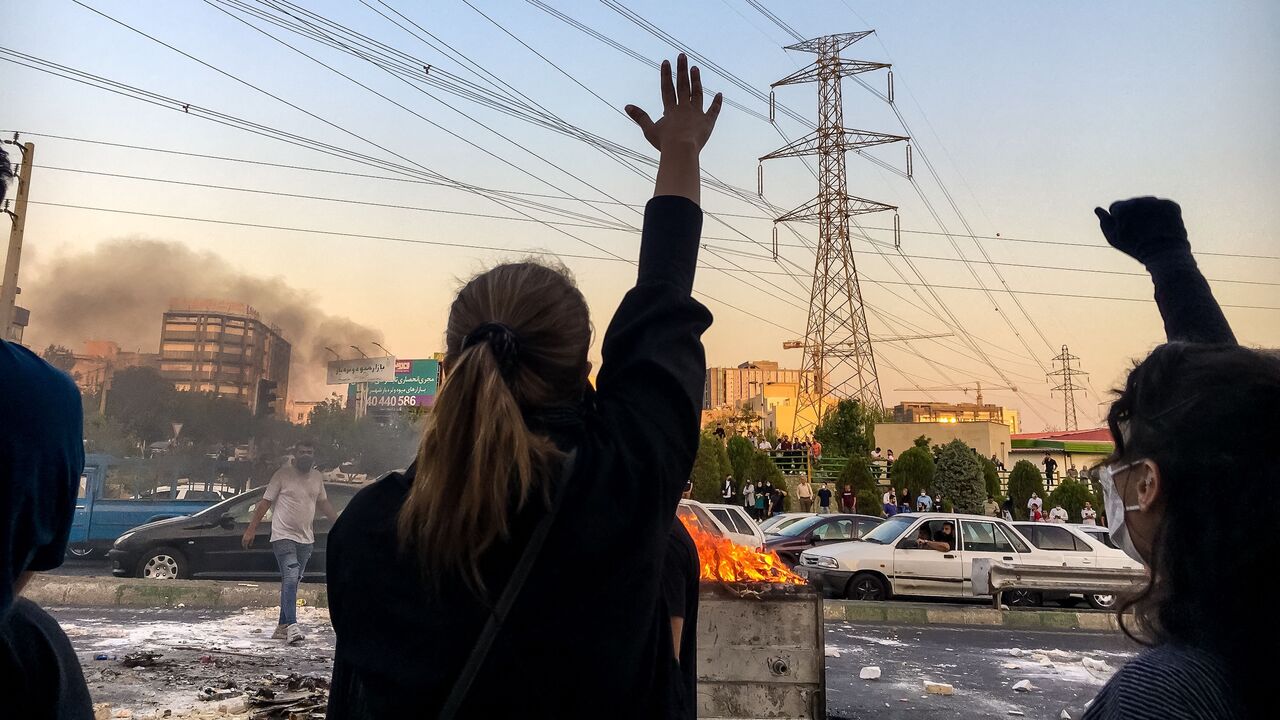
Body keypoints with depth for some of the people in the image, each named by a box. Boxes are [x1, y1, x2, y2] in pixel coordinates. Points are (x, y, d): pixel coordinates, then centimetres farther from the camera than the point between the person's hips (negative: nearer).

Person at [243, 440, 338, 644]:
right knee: (291, 578, -18)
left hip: (306, 538, 6)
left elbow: (323, 502, 23)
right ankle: (292, 625, -21)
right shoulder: (283, 474, -6)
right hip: (283, 536, -6)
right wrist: (251, 529, -8)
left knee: (293, 582, 10)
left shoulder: (317, 477, 10)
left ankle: (283, 627, 17)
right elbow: (265, 502, -5)